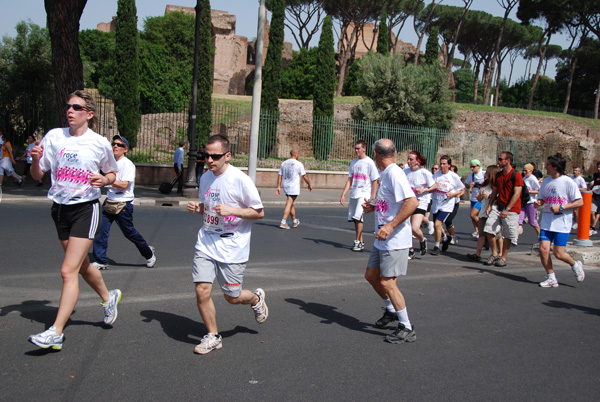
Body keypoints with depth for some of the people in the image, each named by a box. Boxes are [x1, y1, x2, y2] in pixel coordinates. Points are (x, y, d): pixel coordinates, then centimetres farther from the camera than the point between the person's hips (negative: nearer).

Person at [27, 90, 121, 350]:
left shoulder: (99, 143, -5)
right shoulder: (54, 136, 1)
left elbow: (111, 173, 11)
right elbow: (38, 176, 4)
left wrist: (104, 180, -11)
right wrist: (36, 160, -16)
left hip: (86, 208, -5)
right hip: (60, 208, 5)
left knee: (68, 271, -12)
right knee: (82, 265, 19)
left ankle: (56, 333, -10)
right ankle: (108, 298, 45)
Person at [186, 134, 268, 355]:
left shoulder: (240, 179, -14)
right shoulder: (205, 177, 6)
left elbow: (259, 212, -9)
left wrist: (232, 210, -22)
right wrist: (196, 208, -2)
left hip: (233, 246, -5)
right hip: (206, 242, 5)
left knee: (232, 297, 4)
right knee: (202, 290, -5)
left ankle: (257, 298, 39)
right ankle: (213, 336, 15)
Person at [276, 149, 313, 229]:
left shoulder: (284, 163, 8)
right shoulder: (299, 164, -8)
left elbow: (280, 176, 7)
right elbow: (304, 176, -3)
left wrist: (278, 187, 9)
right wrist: (309, 184, 10)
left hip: (286, 187, 6)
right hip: (294, 188, -6)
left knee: (292, 204, 18)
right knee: (289, 204, -6)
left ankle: (295, 221, 29)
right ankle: (283, 222, -12)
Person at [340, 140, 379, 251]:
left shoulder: (369, 162, -6)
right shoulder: (353, 162, 12)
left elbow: (375, 181, -6)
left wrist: (373, 198, -12)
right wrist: (343, 195, 9)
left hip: (364, 194, -7)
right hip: (354, 195, 7)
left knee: (358, 217, -16)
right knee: (354, 218, 7)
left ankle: (358, 241, -6)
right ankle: (361, 241, 17)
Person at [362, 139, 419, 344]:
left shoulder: (394, 173, -18)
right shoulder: (386, 173, 12)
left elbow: (412, 202, -29)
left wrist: (390, 226, -31)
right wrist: (374, 207, 18)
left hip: (395, 240, -10)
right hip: (382, 240, 10)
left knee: (387, 282, -8)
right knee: (371, 275, 16)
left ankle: (407, 329, 5)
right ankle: (391, 310, 37)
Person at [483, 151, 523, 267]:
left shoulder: (516, 175, -10)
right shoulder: (498, 175, 11)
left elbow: (517, 194, -15)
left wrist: (507, 209, -21)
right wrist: (490, 205, 5)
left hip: (511, 209, -6)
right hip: (497, 206, 6)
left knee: (507, 235, 0)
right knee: (489, 230, -3)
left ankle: (503, 258, 13)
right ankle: (494, 254, 12)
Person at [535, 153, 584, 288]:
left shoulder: (568, 182, -8)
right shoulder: (546, 181, 10)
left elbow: (580, 202, -9)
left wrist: (561, 208, -18)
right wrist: (538, 203, -5)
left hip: (562, 223, -5)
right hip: (547, 222, 5)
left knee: (558, 253, -7)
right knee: (543, 249, -6)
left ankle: (575, 265, 25)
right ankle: (551, 279, 10)